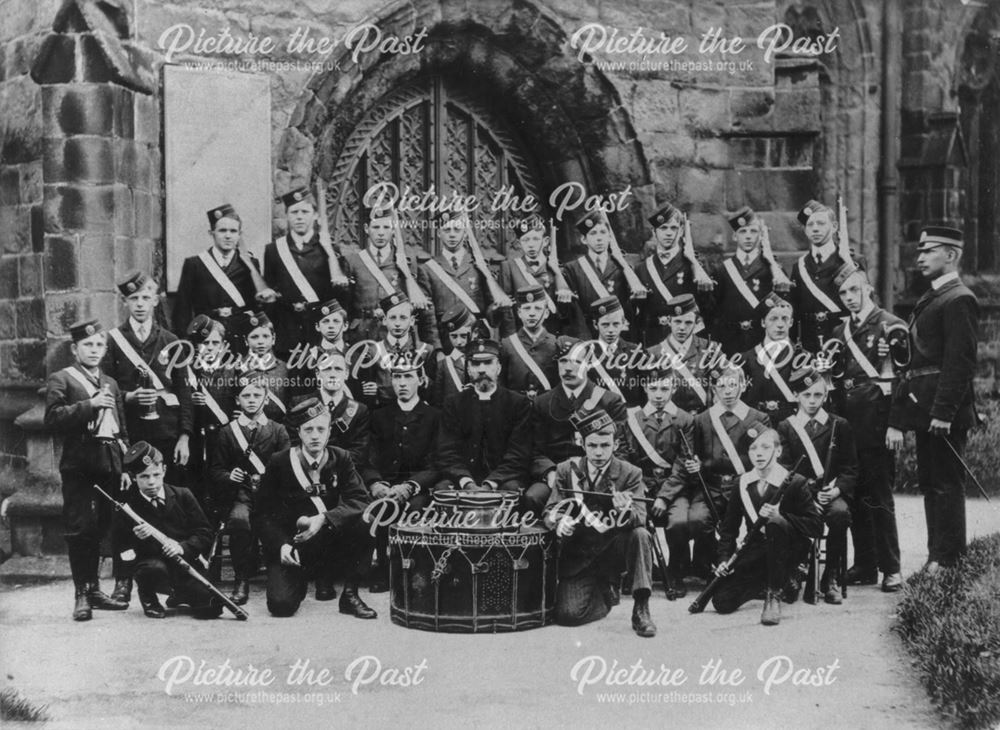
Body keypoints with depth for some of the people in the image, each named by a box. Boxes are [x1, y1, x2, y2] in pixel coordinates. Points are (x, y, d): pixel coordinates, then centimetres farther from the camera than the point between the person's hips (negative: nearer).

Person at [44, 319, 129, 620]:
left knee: (99, 528, 11)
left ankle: (94, 589, 20)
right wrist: (89, 404, -20)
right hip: (79, 464, -6)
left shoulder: (110, 383, 20)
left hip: (109, 465, 6)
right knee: (79, 529, -6)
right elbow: (53, 418, -14)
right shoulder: (61, 379, 1)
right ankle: (82, 594, -2)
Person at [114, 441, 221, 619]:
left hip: (185, 563, 3)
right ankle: (147, 597, -1)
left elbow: (205, 533, -1)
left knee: (211, 608, -17)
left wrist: (182, 547, -19)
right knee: (155, 568, -40)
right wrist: (137, 539, -27)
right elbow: (125, 553, -5)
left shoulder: (182, 496, 2)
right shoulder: (126, 506, -5)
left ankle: (180, 595, 21)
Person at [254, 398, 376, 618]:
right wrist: (281, 545, -21)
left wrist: (323, 519, -28)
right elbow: (263, 513, -4)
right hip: (290, 545, -1)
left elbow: (361, 501, -13)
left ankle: (350, 594, -10)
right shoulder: (279, 462, -4)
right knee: (281, 605, -25)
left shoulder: (341, 459, 0)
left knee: (364, 522, -29)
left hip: (330, 539, 1)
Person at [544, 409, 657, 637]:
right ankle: (604, 593, 17)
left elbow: (640, 519, -17)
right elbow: (551, 511, -3)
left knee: (640, 535, -32)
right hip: (577, 555, 1)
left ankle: (641, 609, -22)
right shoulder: (567, 470, -1)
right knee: (568, 614, -19)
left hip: (612, 549, -1)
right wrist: (560, 522, -29)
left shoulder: (630, 473, -6)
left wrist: (626, 509, -43)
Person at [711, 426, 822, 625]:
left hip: (787, 551, -4)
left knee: (776, 524, -38)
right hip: (755, 550, 4)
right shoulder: (742, 484, 5)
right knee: (722, 602, -13)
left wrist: (780, 517, -25)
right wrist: (724, 559, -2)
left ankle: (774, 594, -23)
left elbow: (815, 527, -13)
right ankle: (763, 583, 19)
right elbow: (729, 527, 12)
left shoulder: (794, 482, -8)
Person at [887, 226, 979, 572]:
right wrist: (897, 419, 17)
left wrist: (943, 411, -24)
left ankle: (948, 564, -1)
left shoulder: (959, 300, -11)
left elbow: (961, 361, -19)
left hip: (946, 412, -10)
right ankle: (936, 559, 20)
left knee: (947, 485, -5)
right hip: (925, 409, 10)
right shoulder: (929, 299, 19)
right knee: (931, 484, 13)